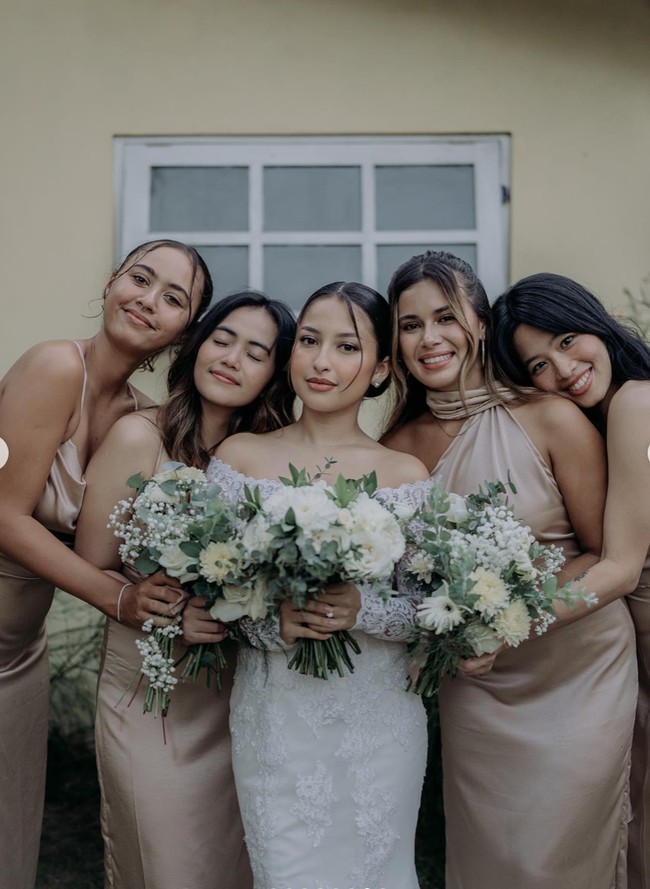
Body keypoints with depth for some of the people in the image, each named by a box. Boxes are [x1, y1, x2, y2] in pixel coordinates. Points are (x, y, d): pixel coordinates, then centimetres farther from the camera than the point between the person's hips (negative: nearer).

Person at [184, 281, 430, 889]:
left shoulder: (408, 474, 0)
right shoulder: (240, 456, -1)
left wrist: (363, 610, -20)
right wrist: (268, 620, -18)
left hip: (379, 720, 1)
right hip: (275, 718, 0)